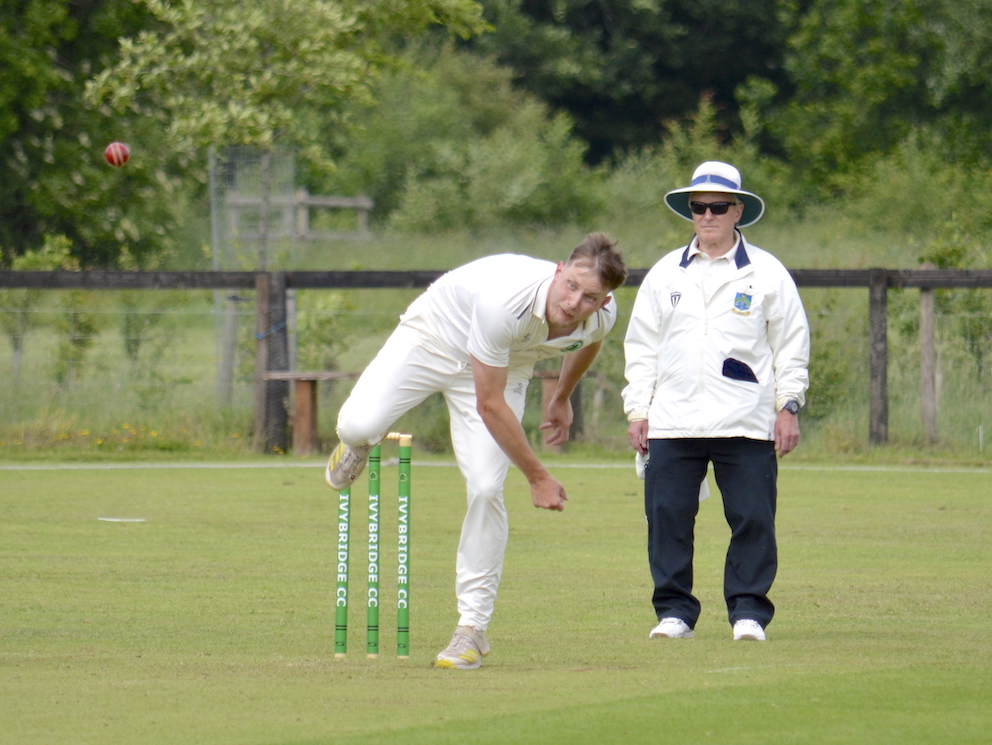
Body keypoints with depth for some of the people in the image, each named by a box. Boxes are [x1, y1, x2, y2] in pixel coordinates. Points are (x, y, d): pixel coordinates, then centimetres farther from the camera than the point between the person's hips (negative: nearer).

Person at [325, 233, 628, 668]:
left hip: (502, 366, 3)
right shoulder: (503, 302, -41)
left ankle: (473, 627, -2)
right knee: (359, 424, -26)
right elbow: (489, 406, -30)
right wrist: (537, 478, -22)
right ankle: (358, 444, 17)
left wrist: (561, 399, 21)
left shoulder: (602, 317, -24)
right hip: (433, 339, -3)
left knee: (486, 488, -15)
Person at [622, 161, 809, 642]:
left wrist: (788, 405, 1)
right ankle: (674, 612, 8)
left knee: (752, 521, -4)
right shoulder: (664, 274, 13)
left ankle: (748, 611, 5)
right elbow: (641, 345, 16)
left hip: (746, 423, -2)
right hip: (672, 422, 2)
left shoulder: (767, 274, 7)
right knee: (668, 519, -1)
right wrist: (637, 410, 8)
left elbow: (791, 344, 9)